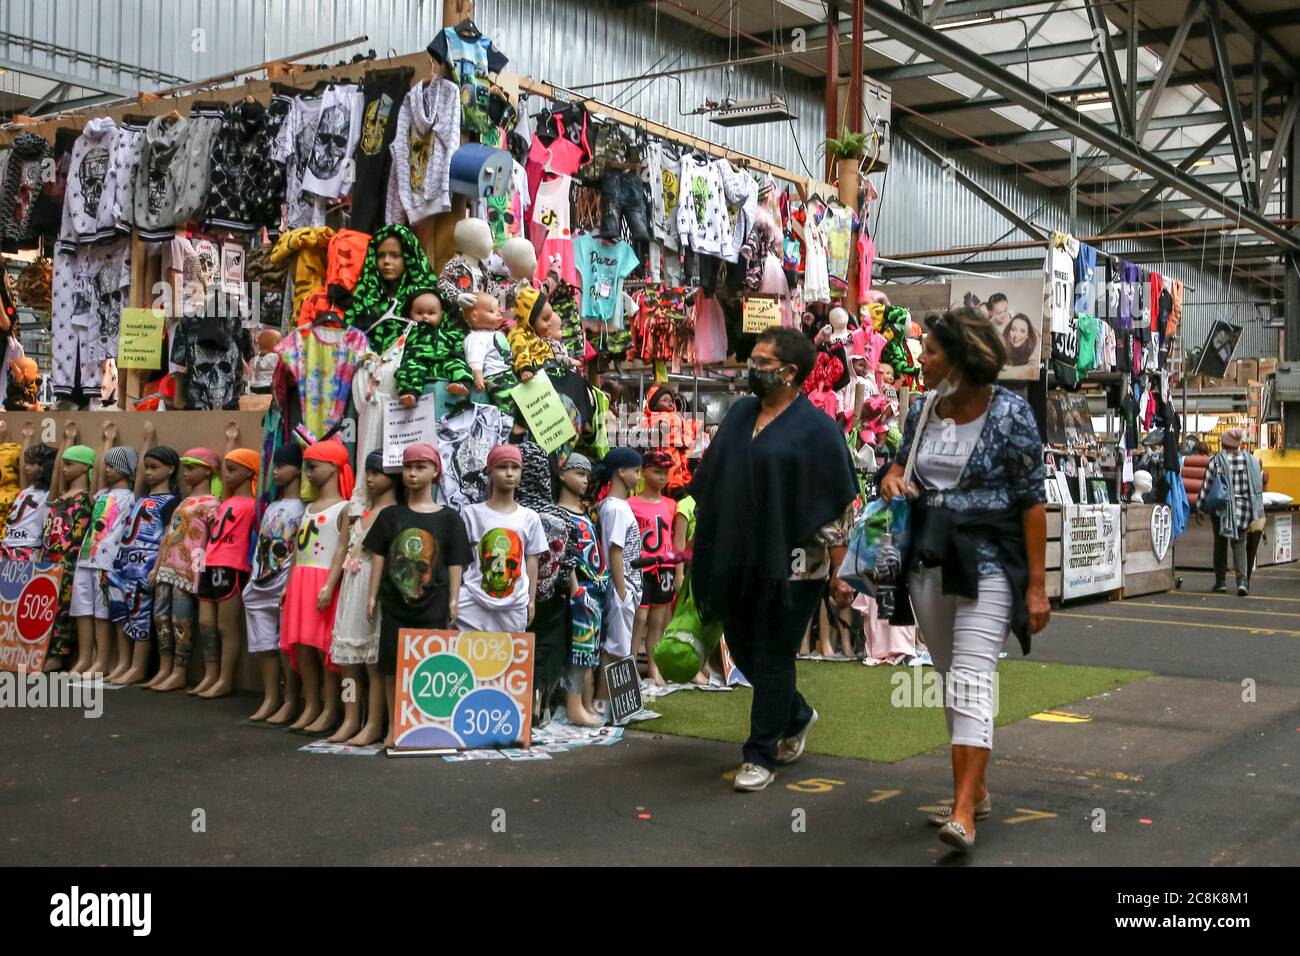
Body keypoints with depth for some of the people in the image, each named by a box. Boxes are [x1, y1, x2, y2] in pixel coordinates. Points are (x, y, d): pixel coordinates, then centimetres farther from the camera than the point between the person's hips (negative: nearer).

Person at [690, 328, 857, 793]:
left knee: (772, 658, 2)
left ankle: (761, 755, 15)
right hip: (736, 558, 7)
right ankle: (797, 715, 40)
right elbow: (711, 483, 16)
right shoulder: (740, 414, 9)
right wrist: (705, 546, 15)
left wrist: (837, 572, -11)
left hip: (789, 564, -7)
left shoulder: (816, 428, -9)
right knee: (742, 648, 16)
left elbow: (834, 508, -10)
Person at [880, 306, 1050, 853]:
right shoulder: (922, 409, 6)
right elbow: (903, 463, 22)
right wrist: (892, 478, -4)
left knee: (971, 678, -14)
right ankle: (975, 791, 26)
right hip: (927, 560, 6)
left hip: (988, 561, -6)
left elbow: (1032, 500, -10)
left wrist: (1037, 584, -13)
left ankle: (963, 814, -16)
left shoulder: (1009, 413, -10)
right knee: (951, 680, 13)